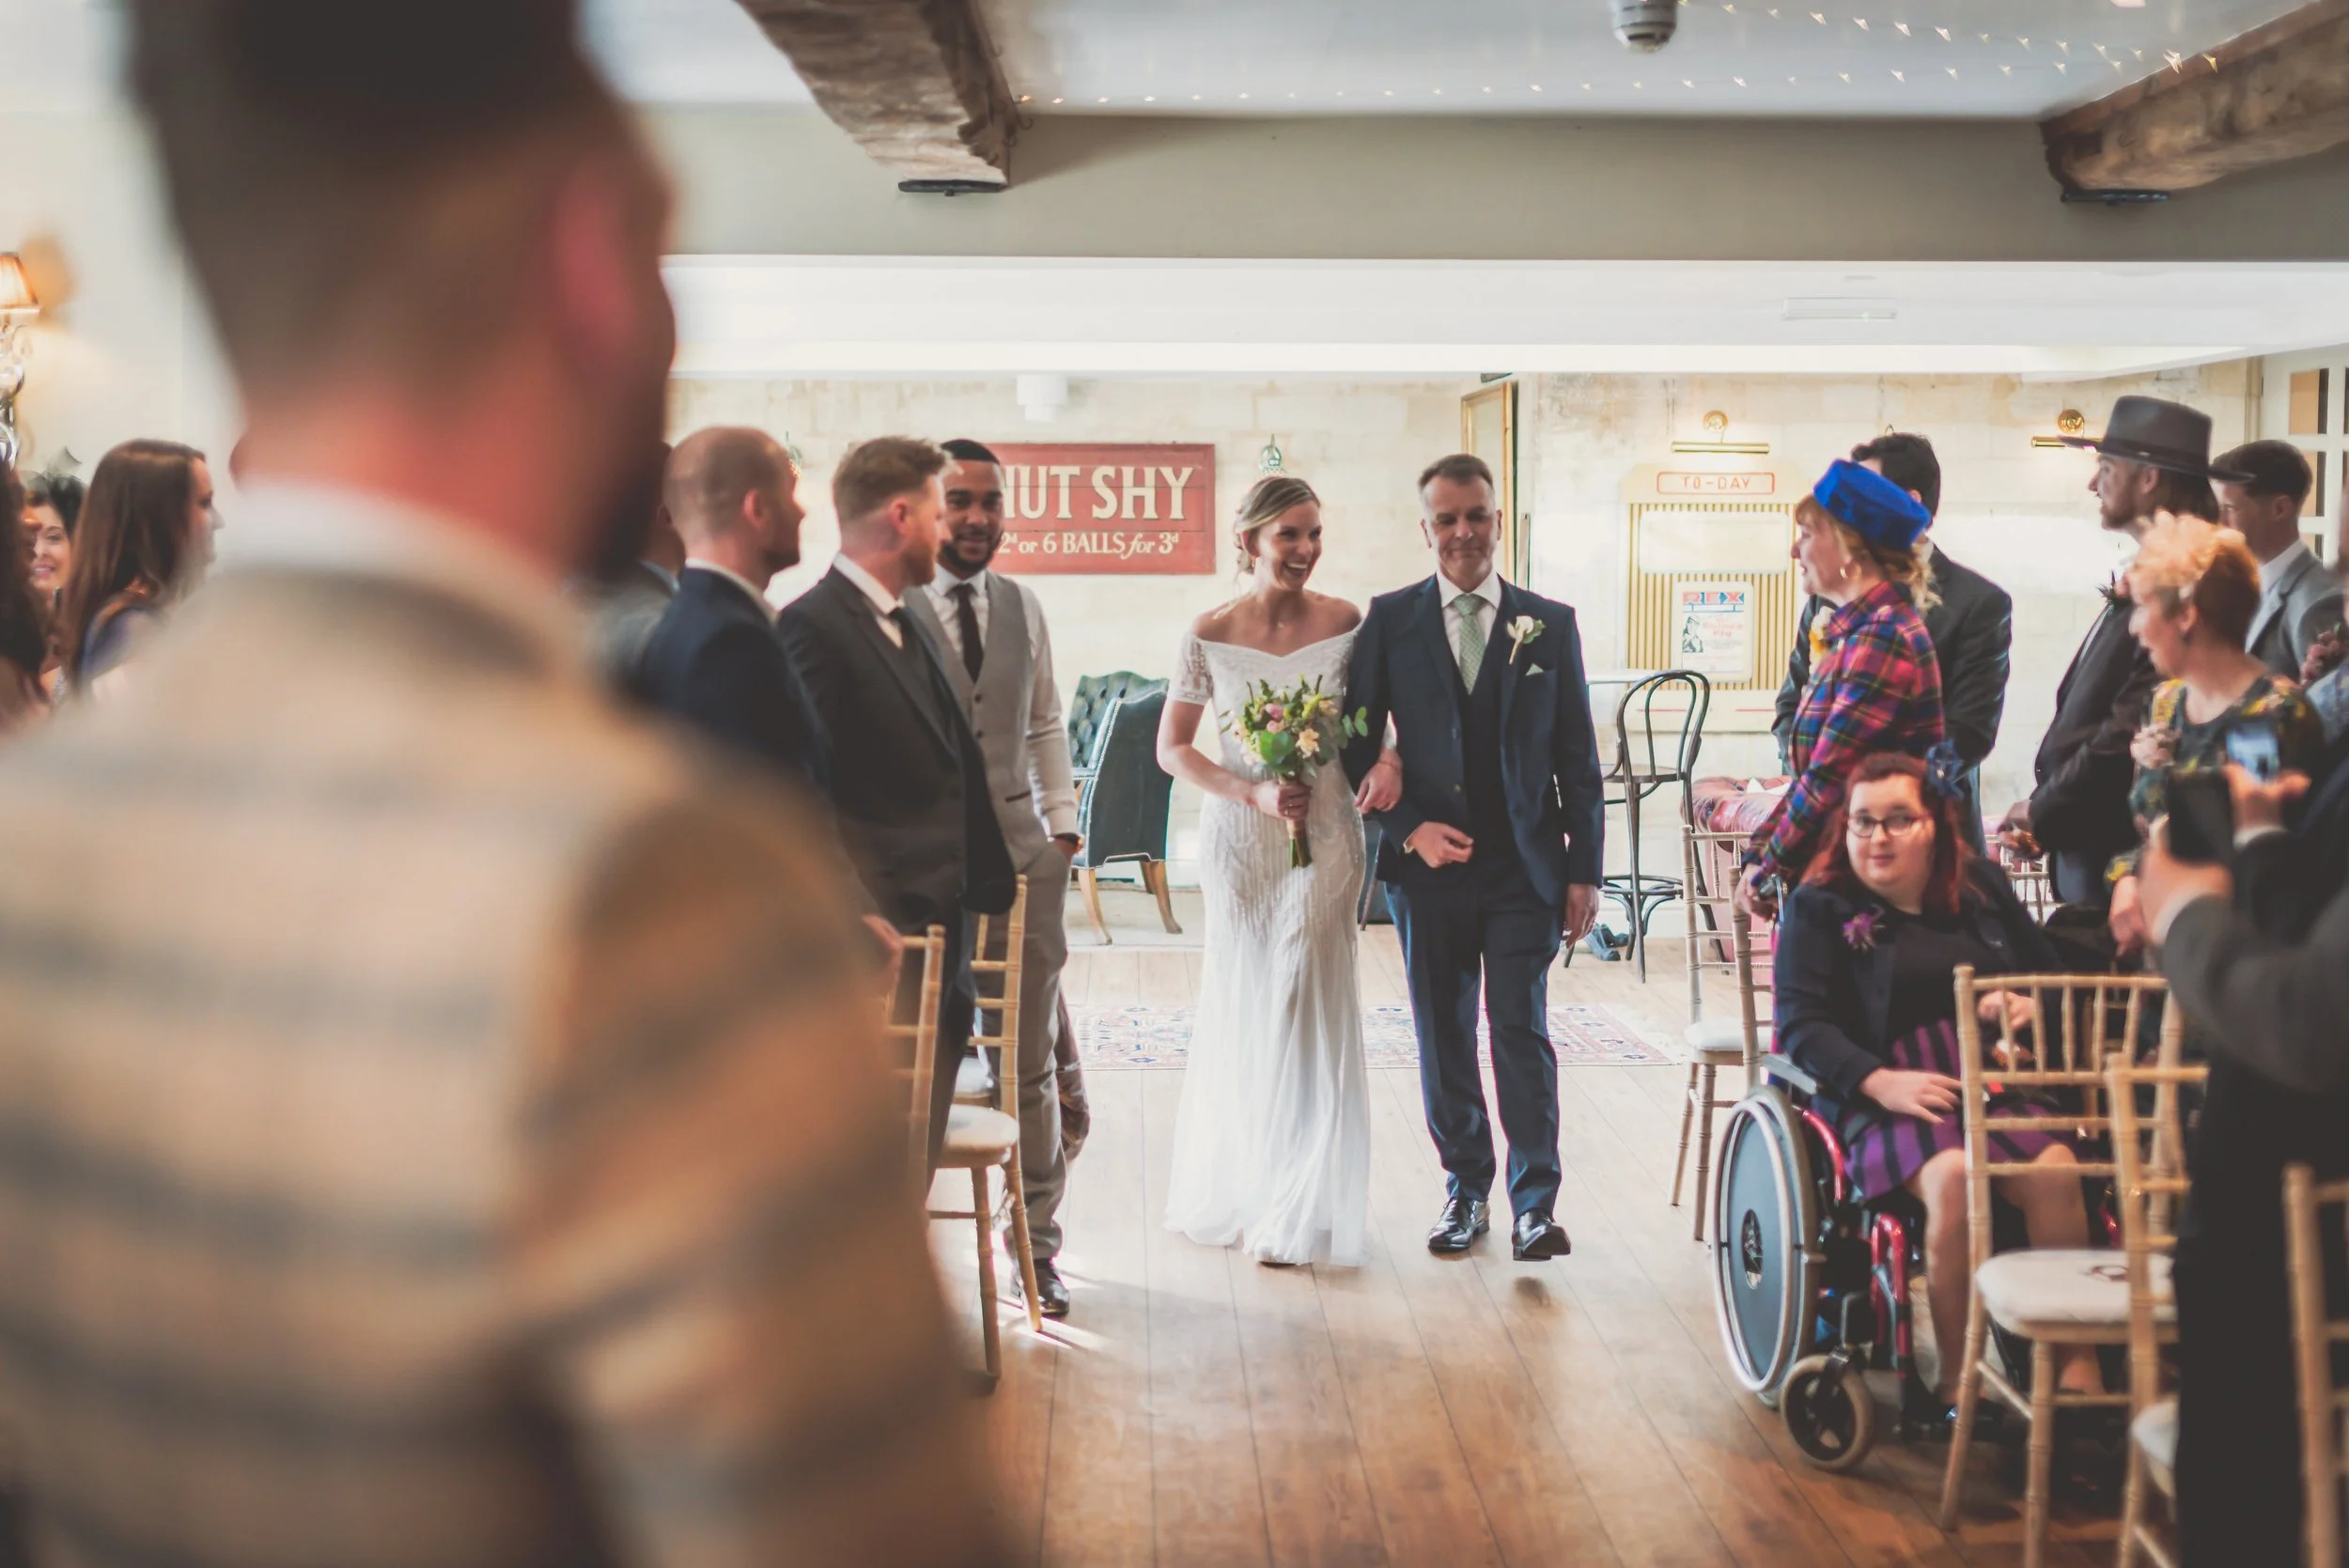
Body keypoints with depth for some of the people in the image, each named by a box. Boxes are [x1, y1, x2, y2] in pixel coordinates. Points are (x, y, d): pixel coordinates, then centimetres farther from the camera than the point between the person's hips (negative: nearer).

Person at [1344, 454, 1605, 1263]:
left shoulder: (1550, 624, 5)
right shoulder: (1389, 620, 3)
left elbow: (1577, 758, 5)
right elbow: (1358, 744, 4)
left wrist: (1584, 870, 1)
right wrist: (1407, 828, -9)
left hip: (1524, 867, -1)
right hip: (1427, 864, 1)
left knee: (1522, 1031, -4)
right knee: (1443, 1036, 8)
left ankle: (1535, 1200, 3)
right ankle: (1464, 1188, 22)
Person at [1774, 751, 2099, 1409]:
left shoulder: (1982, 886, 19)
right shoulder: (1820, 906, 8)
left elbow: (2052, 973, 24)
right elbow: (1801, 1023, -2)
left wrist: (2026, 1004, -2)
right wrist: (1881, 1082, -18)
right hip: (1881, 1099, -3)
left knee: (2056, 1170, -28)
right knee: (1953, 1175, -34)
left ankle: (2078, 1366, -23)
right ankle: (1956, 1378, -24)